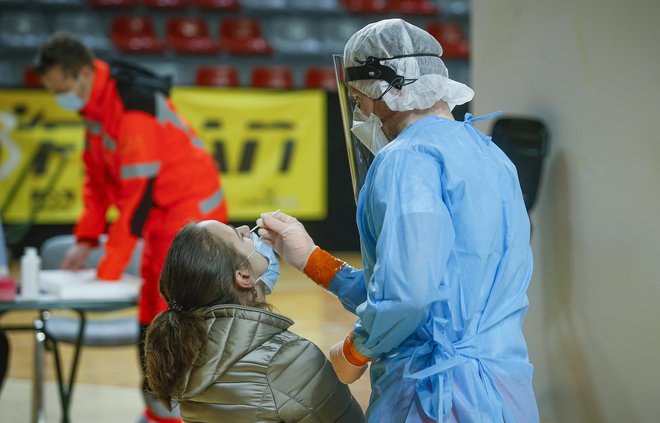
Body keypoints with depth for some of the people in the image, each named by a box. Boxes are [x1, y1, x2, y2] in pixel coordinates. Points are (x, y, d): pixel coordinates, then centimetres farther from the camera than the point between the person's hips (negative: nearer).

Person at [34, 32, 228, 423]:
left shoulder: (134, 109, -26)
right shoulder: (96, 103, 3)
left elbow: (138, 196, -26)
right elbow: (98, 175, 13)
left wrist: (108, 272, -23)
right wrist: (86, 240, 5)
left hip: (190, 214, -10)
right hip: (163, 216, 10)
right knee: (150, 322, 12)